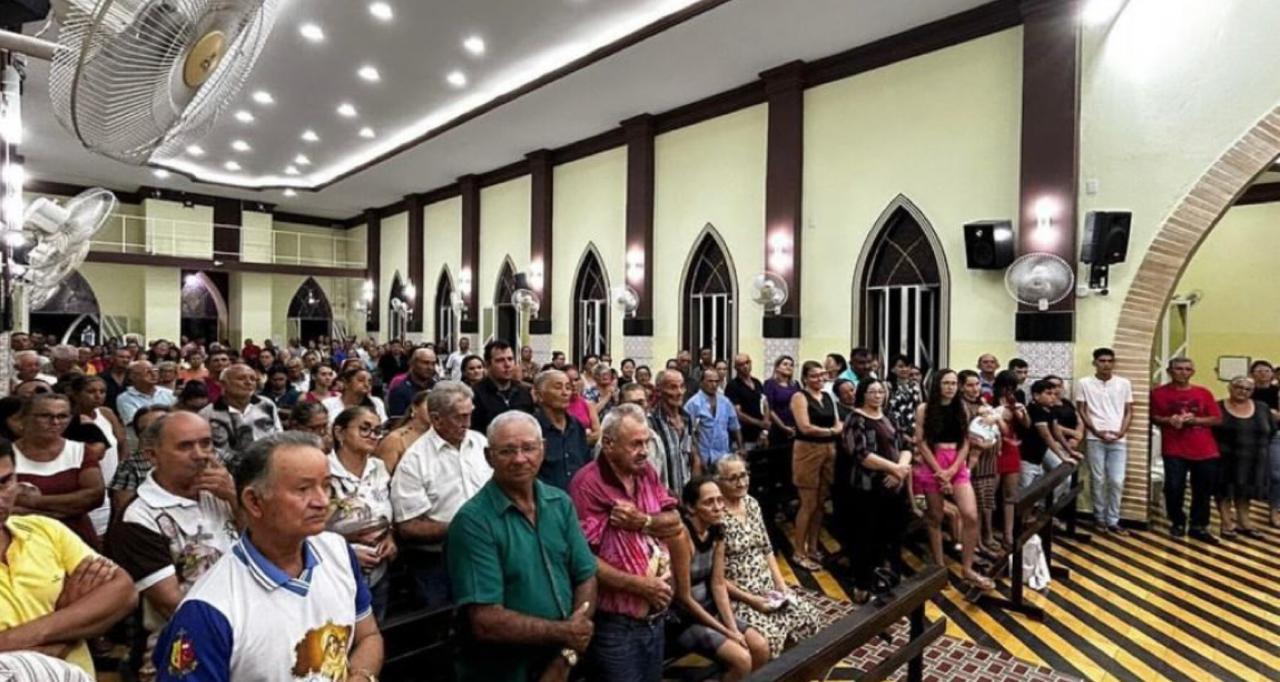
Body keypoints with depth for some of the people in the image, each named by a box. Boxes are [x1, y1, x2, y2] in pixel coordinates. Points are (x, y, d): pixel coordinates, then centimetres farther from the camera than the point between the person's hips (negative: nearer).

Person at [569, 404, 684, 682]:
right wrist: (638, 585, -19)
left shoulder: (646, 473, 4)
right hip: (616, 625, -7)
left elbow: (675, 523, 1)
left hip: (656, 618, 7)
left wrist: (642, 521, -18)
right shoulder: (588, 484, -20)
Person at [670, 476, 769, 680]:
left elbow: (718, 584, 1)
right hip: (682, 617, -7)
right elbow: (684, 598, -21)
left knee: (761, 647, -2)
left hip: (708, 608, 7)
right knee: (741, 660, -17)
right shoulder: (681, 535, -26)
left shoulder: (716, 531, -2)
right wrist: (725, 631, -14)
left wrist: (733, 628, -9)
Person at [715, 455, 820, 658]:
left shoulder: (752, 503, 5)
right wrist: (749, 599, -17)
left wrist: (781, 584, 0)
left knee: (809, 617, -6)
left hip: (767, 586, 7)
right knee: (768, 635, -25)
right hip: (736, 595, -7)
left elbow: (767, 549, 11)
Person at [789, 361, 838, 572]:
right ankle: (799, 553, 10)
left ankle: (813, 548, 25)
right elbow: (805, 427, -17)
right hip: (808, 451, -6)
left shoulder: (828, 397, 13)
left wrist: (836, 430, -9)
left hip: (829, 450, 7)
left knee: (821, 503, 12)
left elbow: (838, 424, 13)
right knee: (808, 504, -1)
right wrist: (830, 431, -7)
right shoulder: (800, 397, -8)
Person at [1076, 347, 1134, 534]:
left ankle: (1113, 520, 12)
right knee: (1097, 480, 3)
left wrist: (1122, 431, -6)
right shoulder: (1084, 383, 0)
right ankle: (1099, 518, 15)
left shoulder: (1124, 384, 6)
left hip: (1118, 440, 2)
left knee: (1117, 481, 1)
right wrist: (1096, 431, -9)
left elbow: (1129, 411, 8)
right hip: (1094, 439, -2)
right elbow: (1081, 411, 0)